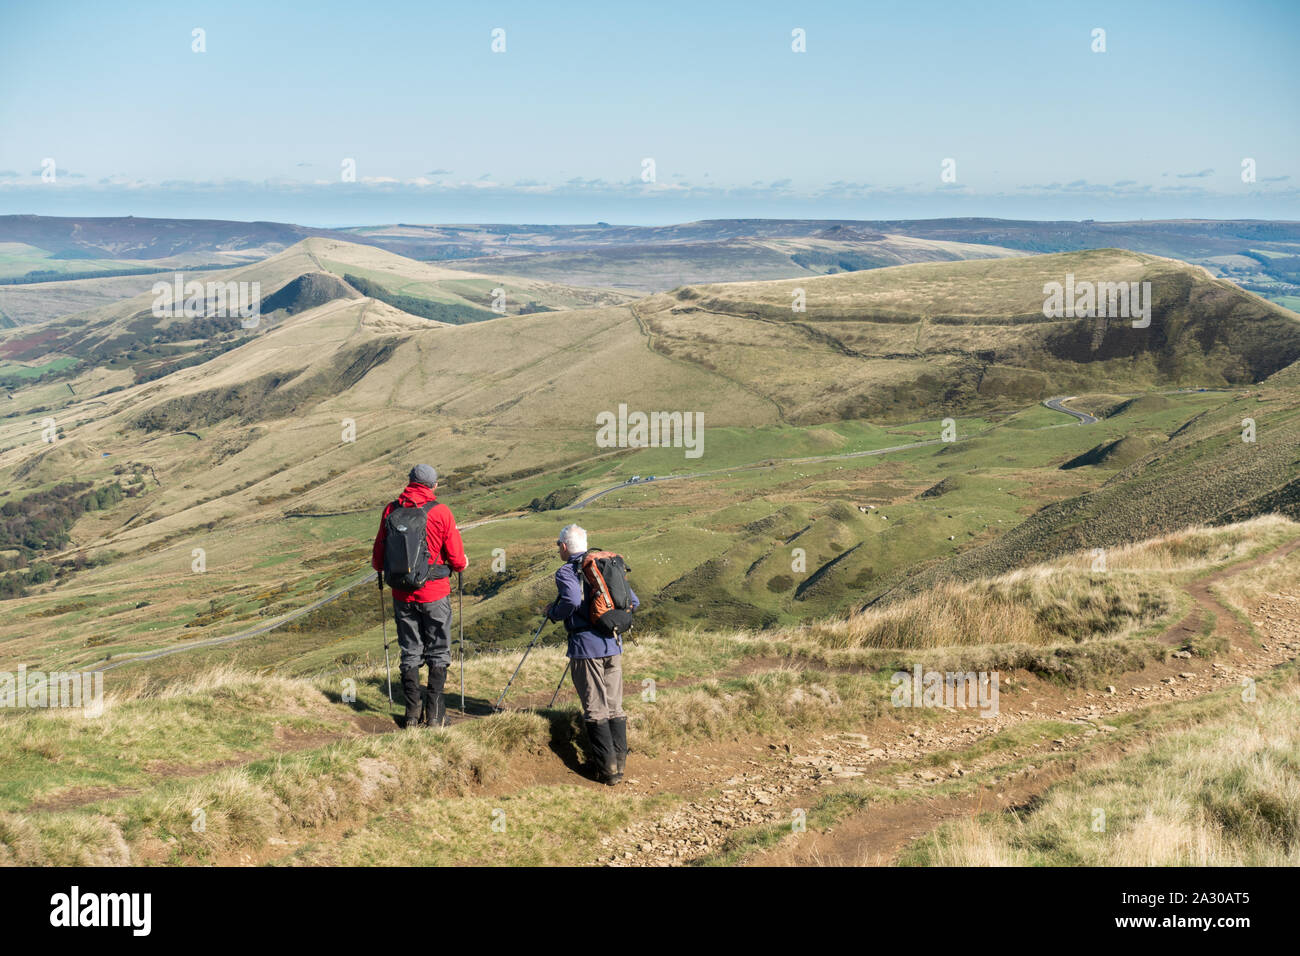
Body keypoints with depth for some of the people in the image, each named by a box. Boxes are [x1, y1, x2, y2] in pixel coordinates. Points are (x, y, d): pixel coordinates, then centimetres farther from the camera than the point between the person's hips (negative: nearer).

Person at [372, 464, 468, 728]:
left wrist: (378, 566, 28)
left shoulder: (391, 510, -2)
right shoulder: (440, 511, -9)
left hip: (402, 594, 3)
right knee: (438, 652, 9)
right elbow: (457, 559, -6)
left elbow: (378, 559, 5)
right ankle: (434, 713, 8)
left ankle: (412, 713, 14)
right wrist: (462, 563, 17)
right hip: (434, 593, -3)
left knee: (410, 652, 12)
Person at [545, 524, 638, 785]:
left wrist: (553, 612, -5)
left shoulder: (566, 572, -4)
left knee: (595, 709, -2)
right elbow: (633, 602, 13)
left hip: (587, 647, -6)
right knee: (615, 706, 13)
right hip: (614, 645, 6)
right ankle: (619, 762, 14)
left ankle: (608, 769, -2)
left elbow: (572, 600, -24)